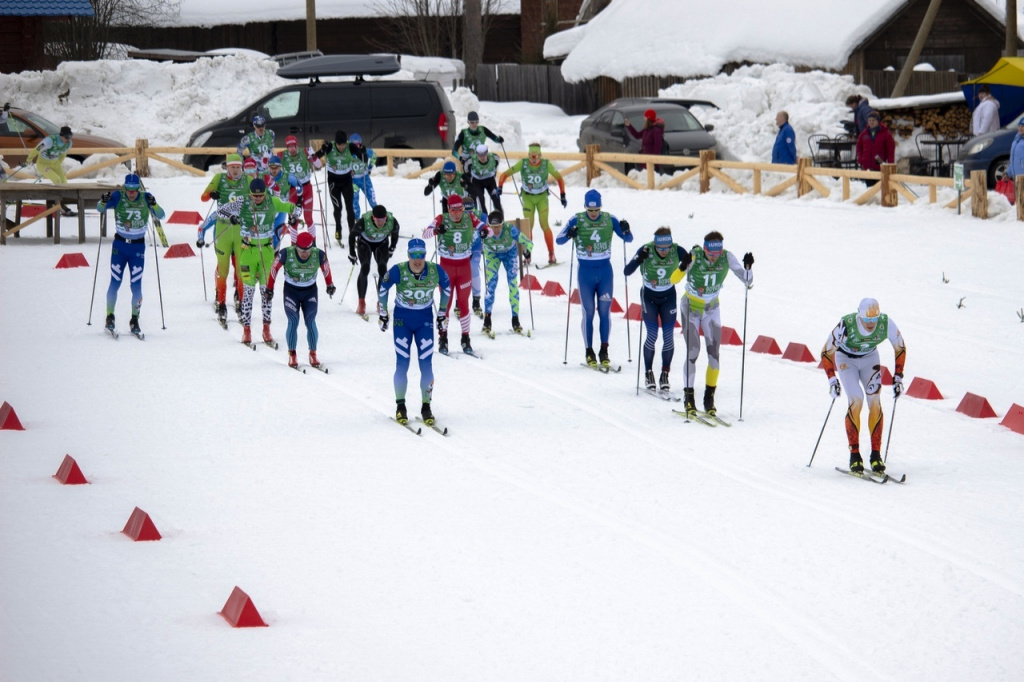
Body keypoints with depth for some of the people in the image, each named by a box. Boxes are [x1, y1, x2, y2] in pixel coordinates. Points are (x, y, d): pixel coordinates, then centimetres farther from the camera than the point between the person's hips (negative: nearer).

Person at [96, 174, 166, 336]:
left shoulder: (145, 198, -7)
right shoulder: (118, 196, -9)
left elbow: (161, 215, -9)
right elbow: (100, 208, -8)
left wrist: (153, 205, -29)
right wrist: (103, 202, -31)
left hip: (138, 246, 0)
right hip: (119, 245, 0)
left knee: (136, 286, -2)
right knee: (115, 283, -2)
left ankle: (135, 319, 9)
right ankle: (110, 317, 11)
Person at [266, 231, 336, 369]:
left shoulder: (319, 255, -20)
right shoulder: (286, 254, -25)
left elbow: (326, 268, 1)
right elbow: (274, 268, -8)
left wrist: (330, 285, 15)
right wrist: (269, 288, -1)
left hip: (310, 291, 1)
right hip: (291, 290, -1)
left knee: (310, 322, -7)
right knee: (293, 322, -10)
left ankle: (313, 354, 5)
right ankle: (292, 355, 2)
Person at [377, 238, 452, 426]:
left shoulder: (435, 271, -15)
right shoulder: (398, 271, -20)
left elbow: (446, 287, 6)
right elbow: (383, 289, -2)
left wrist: (442, 314, 11)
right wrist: (383, 314, 4)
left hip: (425, 320, 1)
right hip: (402, 319, -1)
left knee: (426, 364, -4)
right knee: (402, 363, -5)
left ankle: (426, 407, 7)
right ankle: (400, 407, 8)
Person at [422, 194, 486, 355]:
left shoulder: (469, 217, -4)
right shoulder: (442, 219, -11)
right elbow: (425, 234, -23)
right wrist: (436, 230, -45)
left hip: (464, 266, 2)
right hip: (446, 267, -2)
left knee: (463, 303, 6)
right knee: (446, 303, 1)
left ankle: (466, 339, 14)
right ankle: (442, 338, 10)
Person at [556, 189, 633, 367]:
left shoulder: (609, 219, -1)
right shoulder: (577, 220, -6)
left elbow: (628, 239, 5)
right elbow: (558, 240, -6)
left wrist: (625, 231, -19)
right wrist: (569, 234, -27)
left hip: (605, 270, 1)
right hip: (586, 271, -1)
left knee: (605, 311, 1)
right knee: (588, 312, 2)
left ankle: (604, 351, 7)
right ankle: (589, 353, 8)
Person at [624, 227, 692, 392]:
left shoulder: (677, 251, -20)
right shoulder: (646, 250, -23)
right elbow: (626, 272, -24)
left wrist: (687, 263, -39)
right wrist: (639, 259, -42)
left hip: (669, 297, 2)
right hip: (649, 297, -2)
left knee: (668, 336, -4)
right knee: (652, 335, -10)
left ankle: (665, 375, 8)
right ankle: (648, 373, 8)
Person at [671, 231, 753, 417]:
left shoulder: (727, 257, -18)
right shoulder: (694, 255, -25)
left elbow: (747, 281, -14)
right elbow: (673, 280, -30)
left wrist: (748, 267, -34)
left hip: (712, 309, 3)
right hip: (691, 308, -3)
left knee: (714, 354, -4)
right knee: (693, 352, -11)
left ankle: (709, 398, 10)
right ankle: (688, 397, 0)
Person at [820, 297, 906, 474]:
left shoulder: (886, 324, -29)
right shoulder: (846, 325, -36)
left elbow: (900, 347, -10)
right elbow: (826, 352, -24)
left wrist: (898, 377, -12)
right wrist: (832, 379, -29)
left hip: (869, 358, 3)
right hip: (846, 358, -3)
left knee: (875, 401, -13)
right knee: (856, 401, -20)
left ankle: (876, 455, -7)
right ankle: (854, 455, -13)